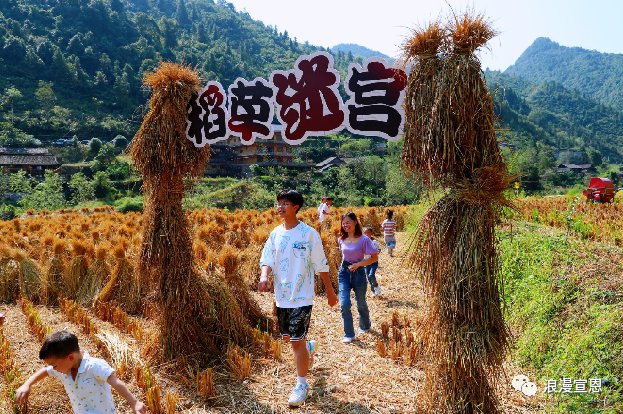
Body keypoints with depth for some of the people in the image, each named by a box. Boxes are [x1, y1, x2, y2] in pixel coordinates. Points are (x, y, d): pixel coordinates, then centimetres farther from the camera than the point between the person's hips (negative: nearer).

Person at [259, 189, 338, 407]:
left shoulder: (309, 233, -10)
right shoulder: (275, 233, 3)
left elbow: (321, 265, -5)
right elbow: (267, 259, 0)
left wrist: (330, 291, 0)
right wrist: (264, 276, -22)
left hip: (301, 296, -5)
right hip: (281, 296, 5)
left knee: (297, 341, -4)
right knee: (287, 337, 18)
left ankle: (302, 384, 15)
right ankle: (309, 347, 50)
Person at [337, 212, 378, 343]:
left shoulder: (364, 239, -13)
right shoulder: (341, 239, 0)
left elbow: (374, 257, -12)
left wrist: (358, 264, -19)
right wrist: (345, 264, 10)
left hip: (358, 272, -3)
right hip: (344, 272, 3)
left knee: (361, 303, 16)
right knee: (344, 304, -10)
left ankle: (365, 326, 44)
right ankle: (349, 334, 3)